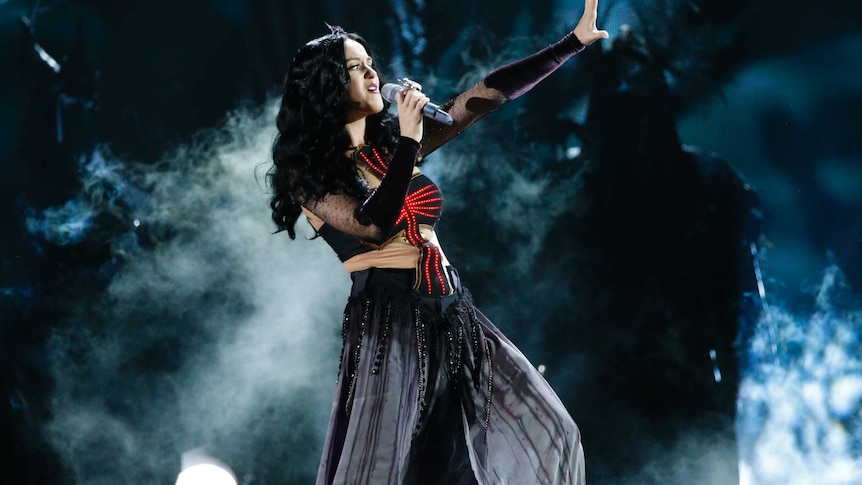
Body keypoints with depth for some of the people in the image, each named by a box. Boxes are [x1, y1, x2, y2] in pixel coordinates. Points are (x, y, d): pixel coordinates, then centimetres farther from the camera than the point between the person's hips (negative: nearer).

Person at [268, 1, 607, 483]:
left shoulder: (390, 142, 12)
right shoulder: (309, 173, -2)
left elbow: (488, 94, 10)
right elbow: (372, 224, -20)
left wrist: (574, 42, 7)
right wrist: (408, 142, -18)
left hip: (451, 314, 6)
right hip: (387, 321, -6)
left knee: (546, 434, 2)